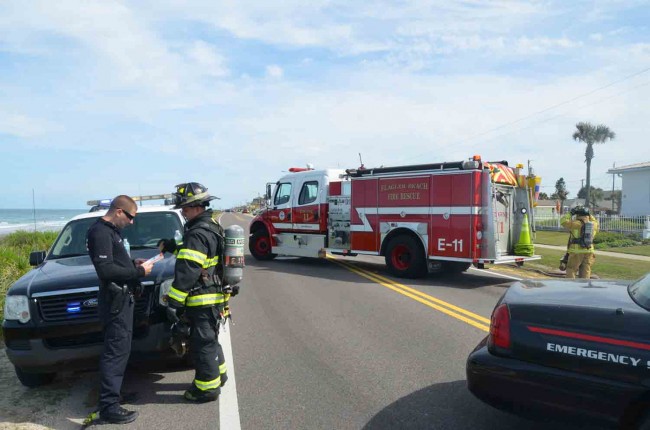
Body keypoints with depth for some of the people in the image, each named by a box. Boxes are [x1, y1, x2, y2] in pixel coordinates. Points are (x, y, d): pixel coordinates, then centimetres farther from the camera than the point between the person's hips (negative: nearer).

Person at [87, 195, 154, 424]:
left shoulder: (111, 231, 16)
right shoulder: (100, 232, -16)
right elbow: (105, 269, -24)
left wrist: (133, 263, 8)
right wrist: (139, 271, -17)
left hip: (123, 297, 10)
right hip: (115, 300, -10)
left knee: (119, 349, 18)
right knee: (115, 351, -7)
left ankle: (111, 393, 30)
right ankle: (109, 406, -1)